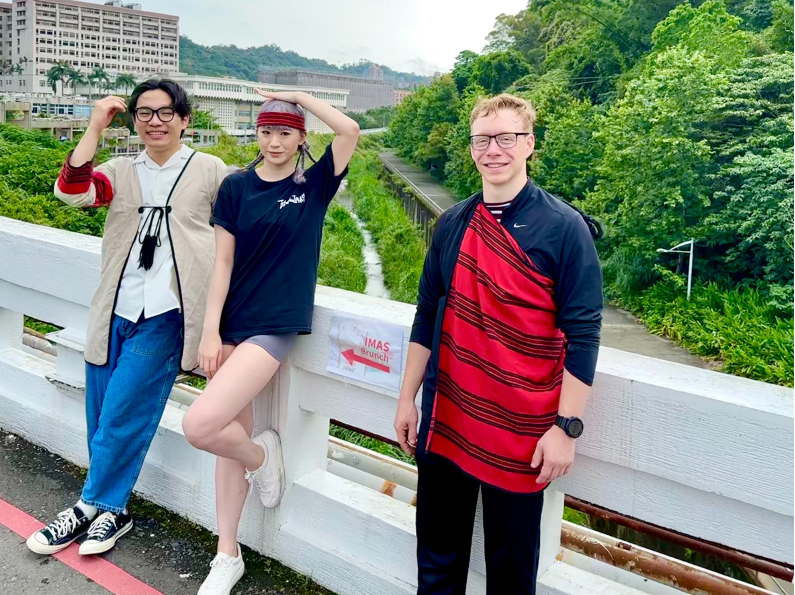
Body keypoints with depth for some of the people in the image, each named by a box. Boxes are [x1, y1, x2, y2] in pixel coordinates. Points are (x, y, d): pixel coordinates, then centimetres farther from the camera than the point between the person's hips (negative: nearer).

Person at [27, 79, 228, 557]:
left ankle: (95, 507, 16)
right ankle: (111, 510, 27)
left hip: (165, 313, -4)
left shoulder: (211, 171, 2)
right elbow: (72, 192, -7)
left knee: (123, 414, -5)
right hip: (115, 311, 4)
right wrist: (95, 128, -7)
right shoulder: (121, 171, 10)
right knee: (101, 416, 8)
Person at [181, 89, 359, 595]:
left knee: (201, 426, -20)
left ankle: (262, 454, 13)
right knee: (233, 439, 10)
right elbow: (223, 262, 2)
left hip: (277, 325, -3)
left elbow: (351, 130, -14)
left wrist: (298, 96, -4)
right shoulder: (237, 186, 5)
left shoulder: (314, 184, 1)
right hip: (233, 323, 4)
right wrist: (210, 331, -3)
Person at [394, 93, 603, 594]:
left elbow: (583, 334, -11)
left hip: (520, 431, -4)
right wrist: (408, 399, 11)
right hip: (445, 423, 5)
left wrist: (566, 426, -14)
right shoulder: (453, 224, 5)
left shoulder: (564, 228, -10)